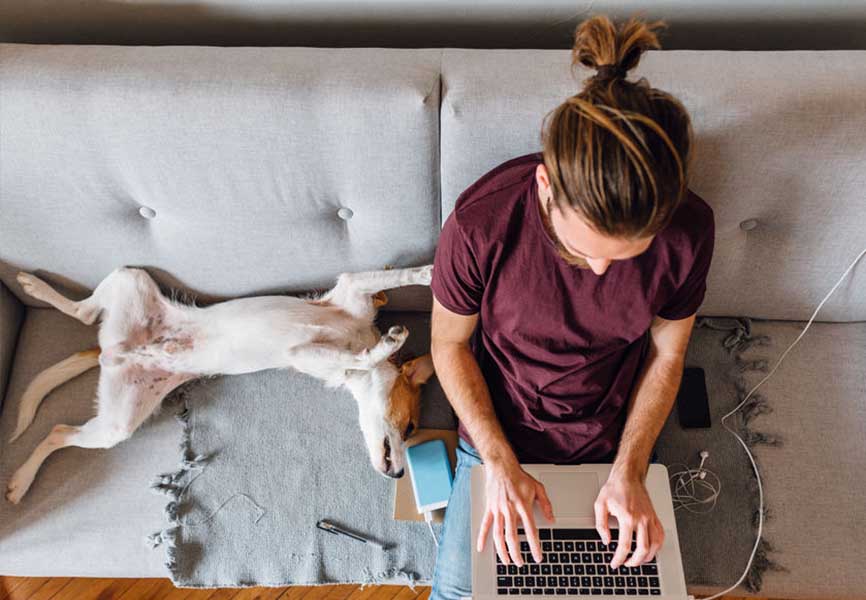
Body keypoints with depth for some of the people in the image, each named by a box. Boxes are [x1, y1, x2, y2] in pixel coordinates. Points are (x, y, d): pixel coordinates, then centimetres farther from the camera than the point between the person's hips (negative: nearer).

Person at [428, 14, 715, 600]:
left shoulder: (689, 229, -25)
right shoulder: (481, 222, -32)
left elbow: (666, 354, -8)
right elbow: (449, 344, -14)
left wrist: (629, 472, -14)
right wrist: (499, 463, -18)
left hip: (610, 441, 2)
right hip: (500, 435, -1)